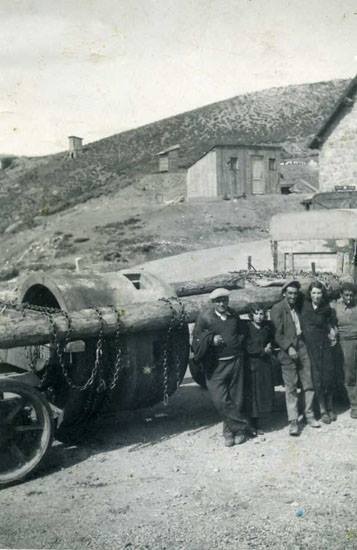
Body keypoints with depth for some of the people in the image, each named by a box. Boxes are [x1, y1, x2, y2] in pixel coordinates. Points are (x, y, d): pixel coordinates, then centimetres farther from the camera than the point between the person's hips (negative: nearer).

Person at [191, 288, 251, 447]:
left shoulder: (234, 316, 8)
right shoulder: (204, 317, -3)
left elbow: (242, 334, 24)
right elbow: (196, 341, -1)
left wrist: (237, 341, 6)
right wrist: (211, 340, -16)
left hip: (235, 361, 3)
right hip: (215, 366, -3)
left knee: (236, 399, 5)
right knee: (221, 400, -9)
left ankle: (230, 430, 20)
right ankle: (242, 427, 5)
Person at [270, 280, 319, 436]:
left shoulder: (298, 307, 13)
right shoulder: (277, 309, -4)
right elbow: (277, 334, -8)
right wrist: (288, 348, -16)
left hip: (302, 348, 5)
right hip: (288, 350, -5)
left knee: (309, 385, 6)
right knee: (291, 388, -2)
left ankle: (309, 415, 19)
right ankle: (293, 421, 4)